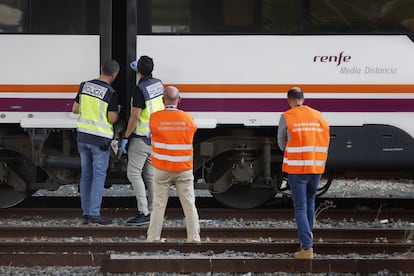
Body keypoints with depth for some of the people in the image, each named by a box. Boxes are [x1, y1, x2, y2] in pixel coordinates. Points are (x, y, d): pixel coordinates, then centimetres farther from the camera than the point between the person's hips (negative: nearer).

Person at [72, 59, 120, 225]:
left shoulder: (85, 86, 3)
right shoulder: (110, 93, -14)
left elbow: (75, 109, 10)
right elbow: (112, 119, -13)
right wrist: (117, 111, 7)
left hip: (82, 137, 6)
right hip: (100, 139, -6)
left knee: (86, 175, 11)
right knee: (99, 176, 0)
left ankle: (85, 213, 13)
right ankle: (94, 213, -4)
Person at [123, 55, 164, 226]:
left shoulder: (140, 89, -20)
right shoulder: (158, 84, 4)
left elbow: (135, 117, -22)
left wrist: (126, 136, -13)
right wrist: (138, 70, 43)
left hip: (141, 138, -8)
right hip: (156, 138, 8)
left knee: (134, 173, -6)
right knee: (150, 175, 12)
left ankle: (143, 213, -13)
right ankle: (153, 212, 13)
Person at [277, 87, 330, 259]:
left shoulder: (286, 117, -6)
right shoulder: (318, 116, 5)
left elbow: (282, 144, 4)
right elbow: (324, 143, 8)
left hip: (296, 169, -4)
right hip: (316, 168, 4)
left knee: (300, 208, -2)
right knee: (310, 202, 24)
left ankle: (307, 248, -8)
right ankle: (307, 234, 39)